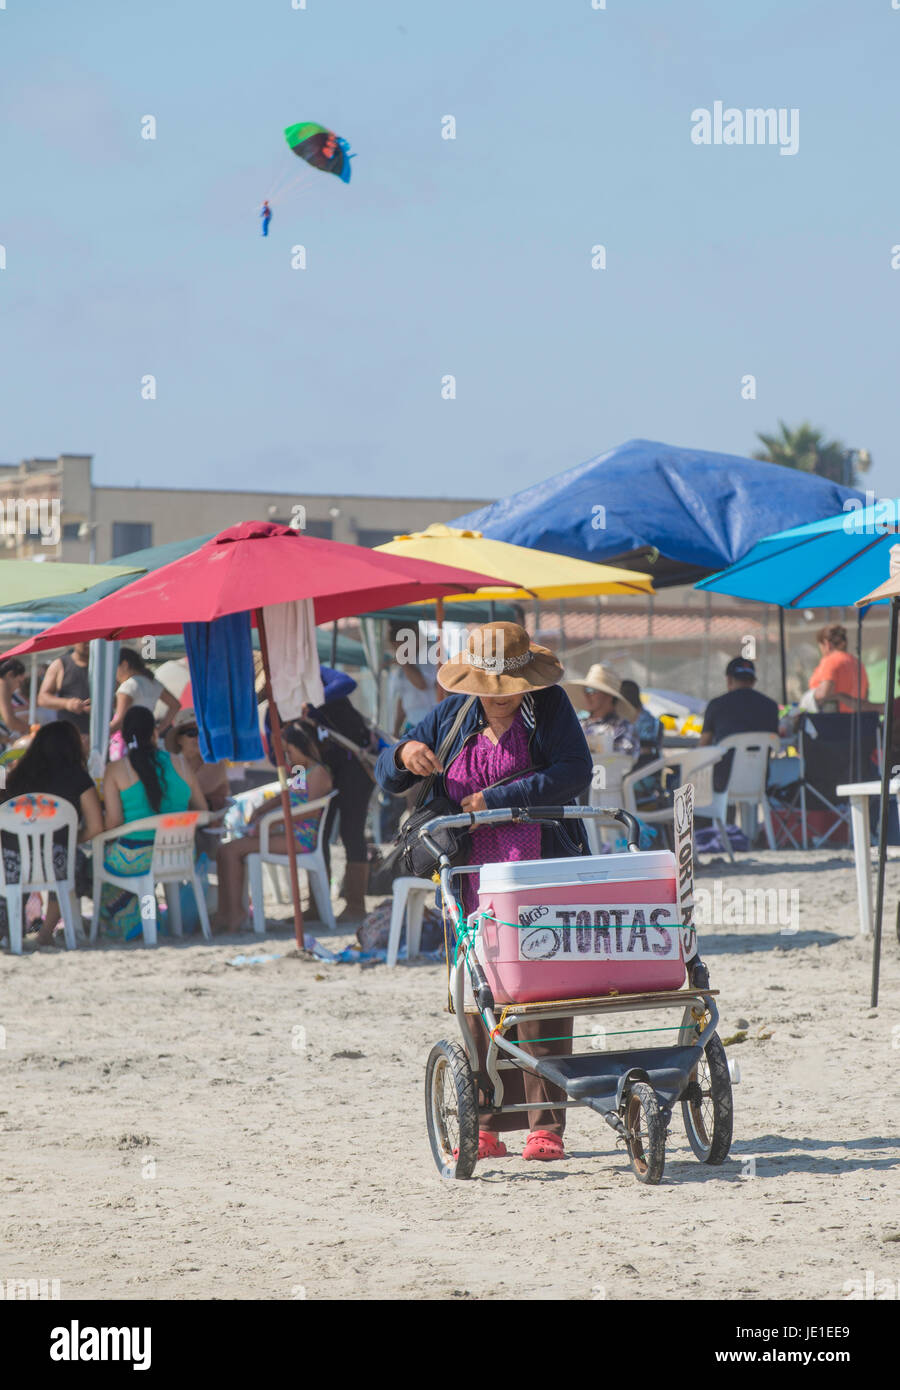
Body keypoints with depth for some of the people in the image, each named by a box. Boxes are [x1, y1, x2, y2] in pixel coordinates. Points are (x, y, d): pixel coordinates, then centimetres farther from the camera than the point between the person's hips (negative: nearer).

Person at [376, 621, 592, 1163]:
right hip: (473, 883, 3)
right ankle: (489, 1128, 5)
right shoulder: (452, 715, 11)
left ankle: (547, 1124, -3)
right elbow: (388, 776, 17)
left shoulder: (550, 707, 1)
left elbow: (575, 772, -13)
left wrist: (495, 799, -15)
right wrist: (405, 755, -8)